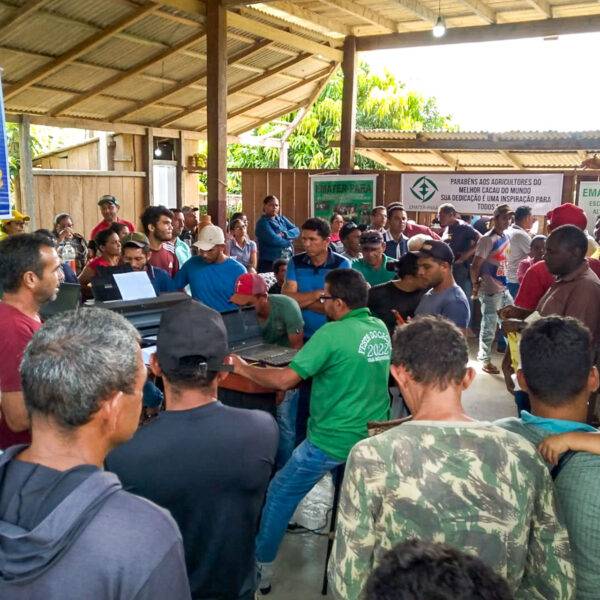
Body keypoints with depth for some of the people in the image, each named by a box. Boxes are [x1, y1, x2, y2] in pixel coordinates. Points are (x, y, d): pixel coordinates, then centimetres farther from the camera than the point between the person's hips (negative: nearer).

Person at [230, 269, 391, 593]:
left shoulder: (332, 333, -20)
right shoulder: (381, 329, 2)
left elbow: (284, 379, -20)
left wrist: (243, 368, -7)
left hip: (333, 441, -7)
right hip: (373, 436, 7)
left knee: (280, 493, 11)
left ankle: (261, 568, 22)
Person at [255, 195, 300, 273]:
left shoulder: (281, 219, 13)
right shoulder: (262, 223, -8)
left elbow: (296, 230, 3)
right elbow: (274, 240, -20)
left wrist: (284, 234, -16)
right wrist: (289, 241, -5)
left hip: (287, 260, 6)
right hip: (270, 262, -6)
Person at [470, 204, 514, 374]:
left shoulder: (506, 238, 9)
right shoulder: (487, 240, -16)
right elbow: (475, 266, -15)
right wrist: (475, 286, -7)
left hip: (503, 288, 8)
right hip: (490, 290, -8)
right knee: (489, 327, 2)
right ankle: (485, 360, 16)